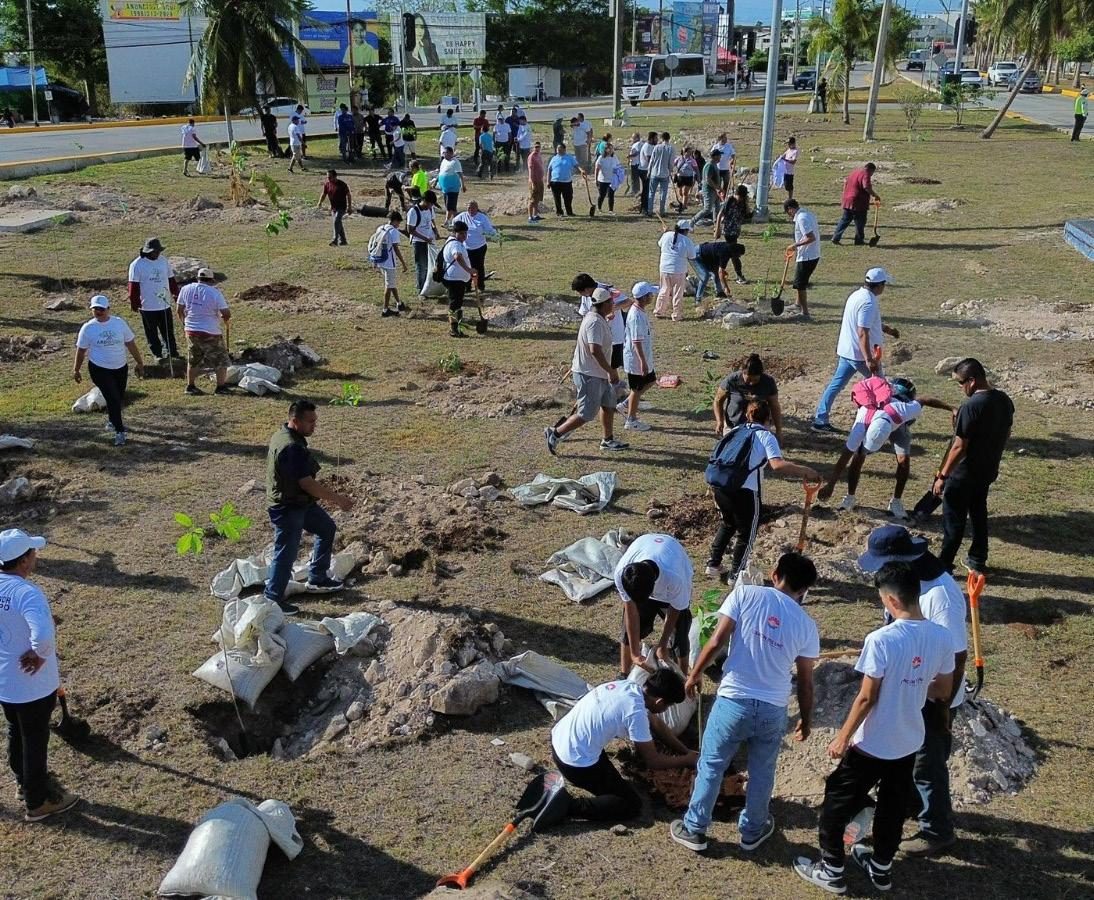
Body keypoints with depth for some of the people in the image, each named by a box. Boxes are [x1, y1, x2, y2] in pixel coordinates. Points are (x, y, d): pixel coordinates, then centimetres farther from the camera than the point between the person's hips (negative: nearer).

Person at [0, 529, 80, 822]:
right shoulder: (26, 592, -30)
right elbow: (44, 634, -46)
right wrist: (40, 654, -24)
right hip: (32, 685, -8)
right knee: (35, 741, 10)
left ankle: (24, 781, 49)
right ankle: (38, 802, 27)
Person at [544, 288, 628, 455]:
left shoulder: (597, 318, 7)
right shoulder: (595, 323, -26)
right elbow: (595, 350, -37)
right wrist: (611, 371, -30)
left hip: (600, 374, 11)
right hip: (589, 375, -11)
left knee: (609, 406, 20)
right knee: (586, 415, -4)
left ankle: (608, 440, 34)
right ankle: (554, 434, 7)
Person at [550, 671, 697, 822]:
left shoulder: (628, 685, 1)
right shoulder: (635, 712, -24)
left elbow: (656, 724, 17)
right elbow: (652, 761, -12)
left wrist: (685, 751, 19)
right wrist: (688, 760, 3)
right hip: (575, 762, -9)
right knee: (631, 805, -1)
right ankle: (567, 806, -8)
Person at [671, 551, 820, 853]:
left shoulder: (746, 594, -8)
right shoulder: (806, 625, -1)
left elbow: (717, 641, -13)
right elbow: (805, 681, 5)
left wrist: (695, 673, 2)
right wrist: (806, 719, 20)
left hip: (733, 701, -1)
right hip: (773, 710, 2)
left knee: (710, 767, 17)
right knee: (762, 774, 23)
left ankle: (694, 830, 29)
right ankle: (752, 831, 40)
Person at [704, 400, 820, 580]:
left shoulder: (735, 430, 20)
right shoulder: (766, 436, 1)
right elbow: (777, 465, -15)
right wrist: (804, 472, -10)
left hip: (718, 483, 6)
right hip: (744, 489, -6)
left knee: (728, 523, 30)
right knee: (746, 533, 14)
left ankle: (713, 564, 33)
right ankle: (736, 575, 19)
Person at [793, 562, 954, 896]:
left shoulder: (881, 640, -27)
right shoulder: (942, 637, -9)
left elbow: (866, 698, -21)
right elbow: (943, 692, 3)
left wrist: (842, 738, -9)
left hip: (873, 744, -6)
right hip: (909, 741, 6)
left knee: (837, 802, 13)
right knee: (893, 806, 24)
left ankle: (832, 870, 24)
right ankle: (881, 868, 40)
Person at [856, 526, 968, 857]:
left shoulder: (941, 596, -33)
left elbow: (957, 656, -27)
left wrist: (943, 708, -22)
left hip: (932, 698, -9)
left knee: (928, 765, 8)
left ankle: (937, 832, 28)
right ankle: (911, 803, 49)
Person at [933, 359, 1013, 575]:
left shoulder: (971, 407, -26)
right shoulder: (1004, 400, -1)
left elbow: (959, 447, -24)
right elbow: (1006, 435, 12)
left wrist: (942, 476, -17)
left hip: (964, 474, -8)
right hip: (988, 471, 8)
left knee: (953, 519, 4)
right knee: (979, 513, 22)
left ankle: (944, 565, 11)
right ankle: (978, 560, 32)